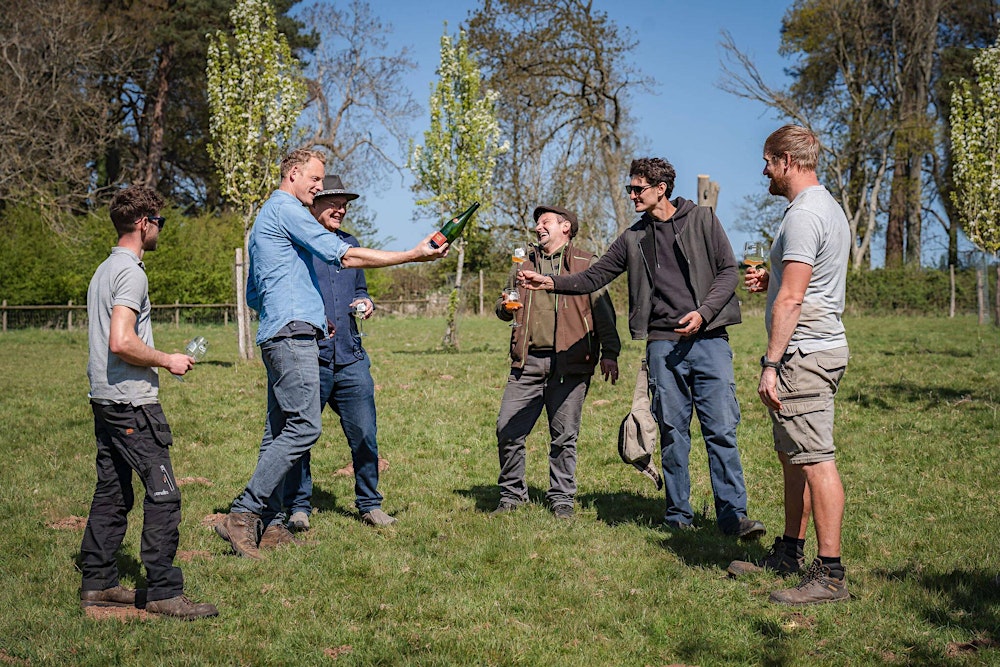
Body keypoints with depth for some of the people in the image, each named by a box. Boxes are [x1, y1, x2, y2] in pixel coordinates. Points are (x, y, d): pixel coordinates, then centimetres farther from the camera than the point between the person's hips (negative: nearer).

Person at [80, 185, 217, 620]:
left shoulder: (104, 270, 17)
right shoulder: (131, 273, -14)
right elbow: (122, 343, -24)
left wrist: (157, 361, 21)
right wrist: (168, 361, -11)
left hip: (104, 400, 10)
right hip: (132, 403, -10)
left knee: (112, 493, 14)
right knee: (163, 495, -8)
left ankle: (97, 584, 20)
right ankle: (164, 592, -6)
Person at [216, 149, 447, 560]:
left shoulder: (266, 218, 26)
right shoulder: (286, 209, -5)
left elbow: (253, 295, 29)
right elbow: (344, 256, -13)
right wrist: (412, 255, -10)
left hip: (276, 336, 11)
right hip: (293, 332, -11)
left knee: (279, 430, 7)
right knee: (303, 426, -15)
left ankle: (270, 526, 7)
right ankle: (242, 515, -15)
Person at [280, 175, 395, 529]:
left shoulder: (350, 244, 18)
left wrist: (365, 302, 7)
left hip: (350, 357, 5)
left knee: (364, 436, 4)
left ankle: (369, 505, 17)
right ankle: (298, 507, 16)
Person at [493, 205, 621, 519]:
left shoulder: (586, 264, 8)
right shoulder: (525, 262, 21)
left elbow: (603, 311, 5)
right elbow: (503, 307, 27)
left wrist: (609, 353, -5)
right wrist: (505, 307, 2)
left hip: (569, 363, -4)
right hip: (528, 361, 4)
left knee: (564, 435, 0)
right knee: (508, 429, -1)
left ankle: (562, 499, 15)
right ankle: (512, 494, 15)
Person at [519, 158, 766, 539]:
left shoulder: (702, 220, 5)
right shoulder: (633, 239, 13)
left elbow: (728, 270, 2)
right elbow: (593, 277, 14)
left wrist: (703, 312, -11)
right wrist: (551, 283, -2)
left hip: (709, 340, -3)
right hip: (664, 346, 3)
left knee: (722, 430, -7)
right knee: (672, 433, 5)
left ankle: (733, 515, -2)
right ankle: (678, 515, 14)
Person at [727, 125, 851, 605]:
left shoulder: (804, 215, -15)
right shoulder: (828, 207, 19)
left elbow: (791, 299, -21)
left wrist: (771, 364, -21)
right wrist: (771, 280, 16)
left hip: (805, 354, -11)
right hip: (819, 349, 11)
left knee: (815, 461, -9)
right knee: (792, 456, 16)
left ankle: (830, 574, -6)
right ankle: (790, 553, 26)